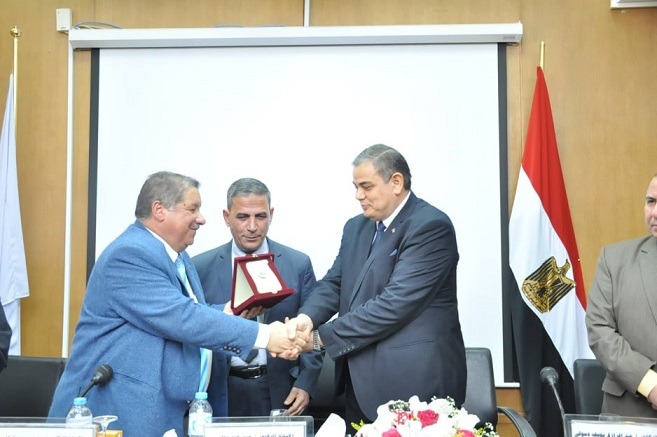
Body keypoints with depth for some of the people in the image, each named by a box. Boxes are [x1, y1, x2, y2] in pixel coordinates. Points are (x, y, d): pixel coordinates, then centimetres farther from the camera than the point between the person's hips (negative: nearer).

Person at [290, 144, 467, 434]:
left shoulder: (431, 227, -14)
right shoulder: (356, 227, 13)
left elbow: (394, 304, -21)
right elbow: (334, 283, 8)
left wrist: (320, 337, -20)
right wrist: (307, 317, -15)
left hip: (414, 381, -7)